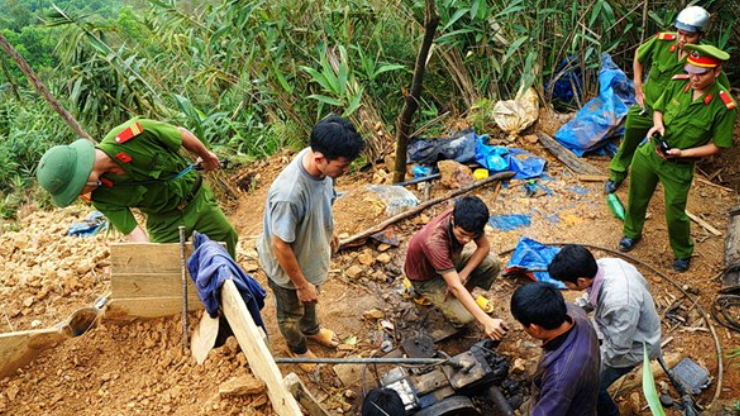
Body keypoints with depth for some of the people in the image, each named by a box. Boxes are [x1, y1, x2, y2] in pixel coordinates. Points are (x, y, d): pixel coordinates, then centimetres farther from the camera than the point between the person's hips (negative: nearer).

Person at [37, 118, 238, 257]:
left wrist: (206, 155, 2)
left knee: (227, 242, 12)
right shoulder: (101, 197, -22)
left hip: (197, 199, 0)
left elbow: (182, 134, -15)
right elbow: (133, 233, -21)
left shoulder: (134, 132, -33)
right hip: (163, 220, 1)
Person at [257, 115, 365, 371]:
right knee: (291, 313, 27)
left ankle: (311, 329, 66)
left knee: (310, 300, 35)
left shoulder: (319, 162, -22)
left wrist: (329, 232, 16)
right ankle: (297, 347, 57)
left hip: (312, 253, 6)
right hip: (287, 267, -6)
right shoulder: (289, 195, -45)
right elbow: (281, 246, -30)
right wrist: (301, 284, -18)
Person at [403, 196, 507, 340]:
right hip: (426, 277, -6)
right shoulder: (434, 241, -42)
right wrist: (486, 321, -49)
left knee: (492, 263, -17)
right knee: (465, 316, -25)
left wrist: (463, 274, -24)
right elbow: (455, 287, -44)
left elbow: (484, 247, -9)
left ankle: (462, 298, 5)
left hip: (449, 260, 6)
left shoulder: (466, 219, -25)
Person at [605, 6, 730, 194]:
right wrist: (637, 86, 0)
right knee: (628, 144, 22)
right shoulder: (663, 41, -20)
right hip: (645, 107, 3)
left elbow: (724, 90, -12)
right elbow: (639, 56, 2)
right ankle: (617, 174, 46)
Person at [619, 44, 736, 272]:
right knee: (636, 198, 20)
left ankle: (683, 253, 36)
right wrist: (658, 124, -15)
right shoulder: (678, 83, -10)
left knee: (675, 213, 7)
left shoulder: (724, 106, -20)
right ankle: (632, 232, 48)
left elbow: (717, 146, -12)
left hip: (679, 167, -4)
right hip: (649, 152, 4)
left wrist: (682, 153, -23)